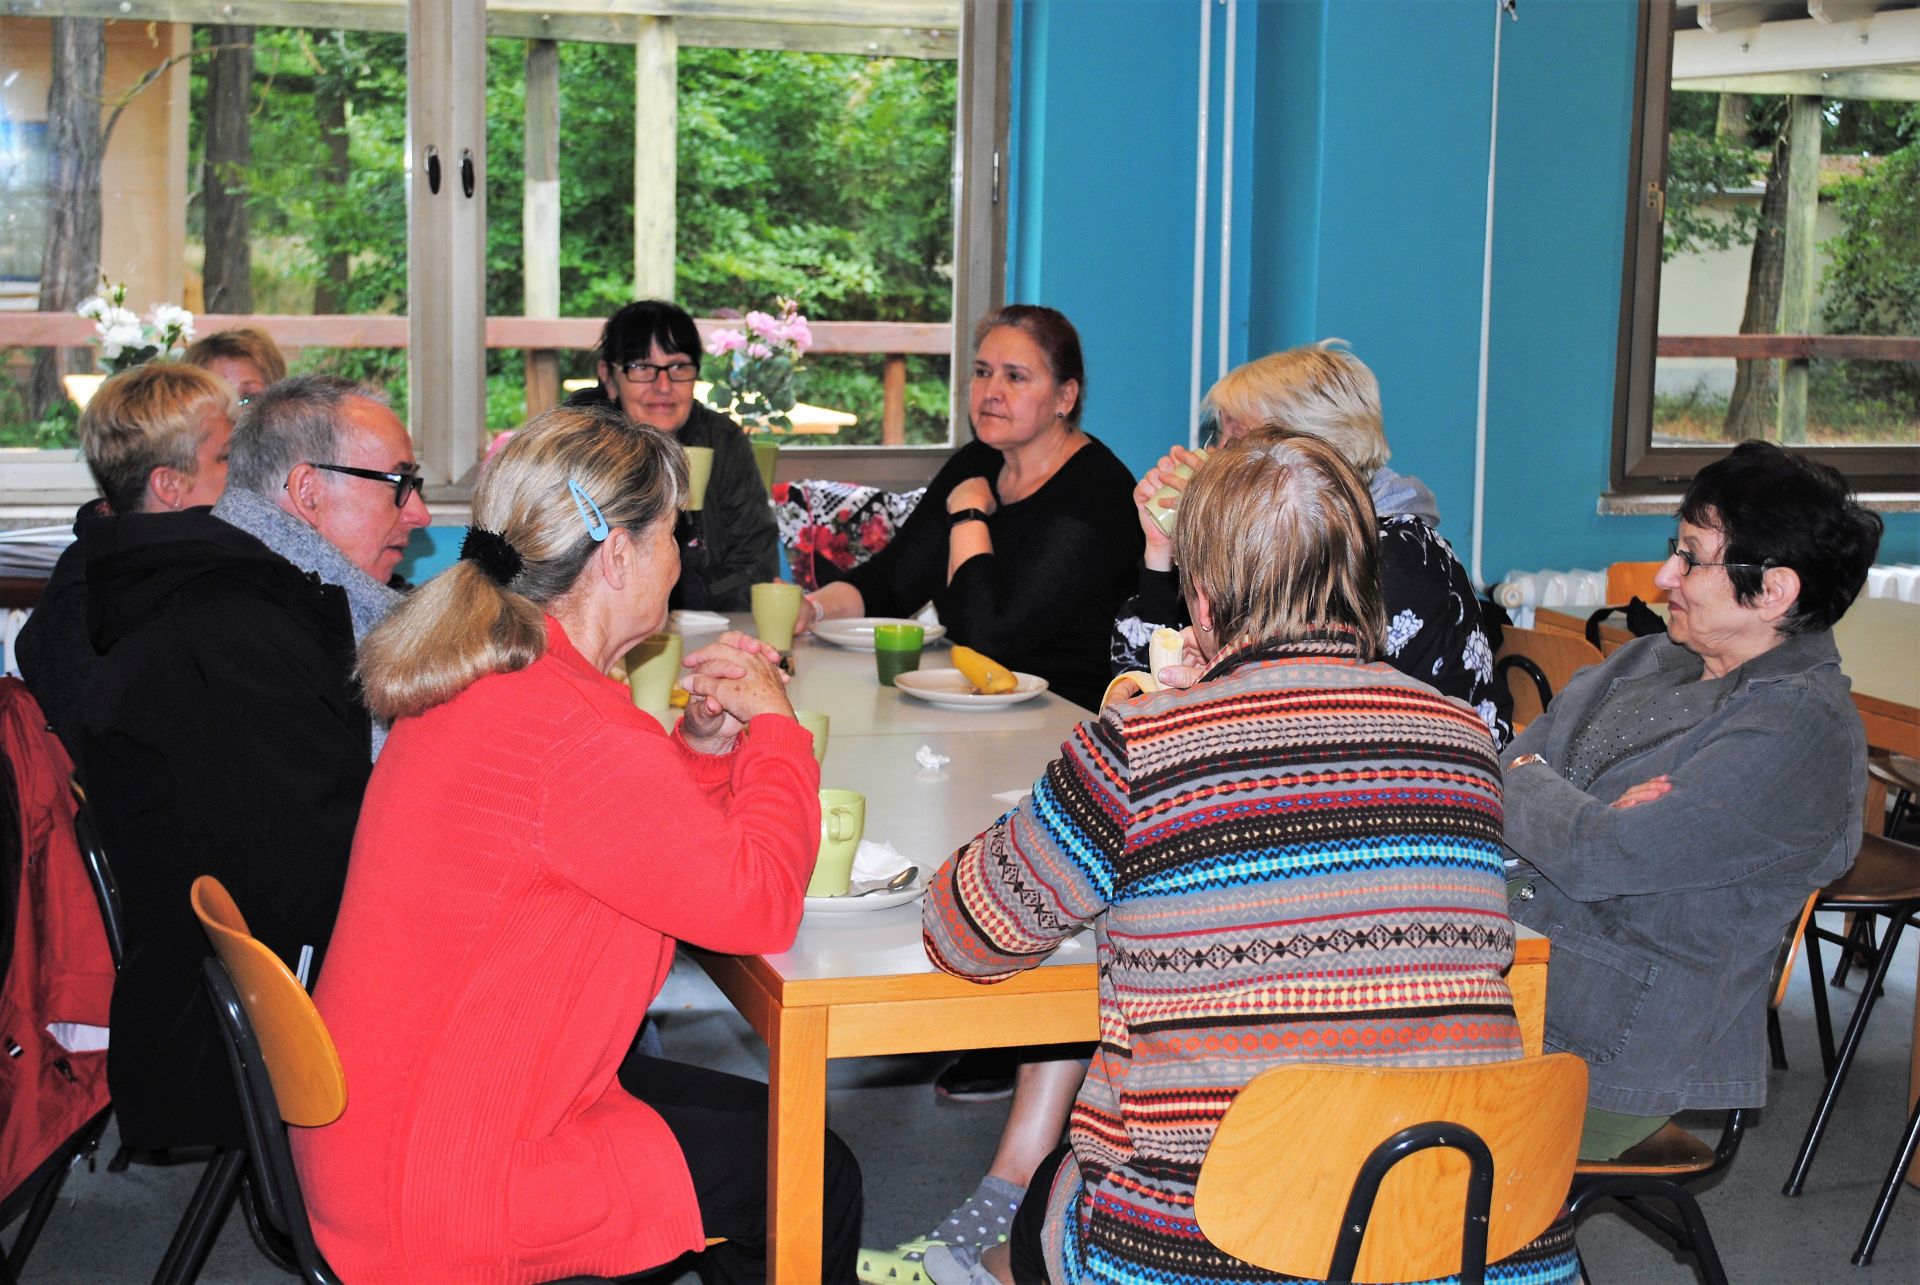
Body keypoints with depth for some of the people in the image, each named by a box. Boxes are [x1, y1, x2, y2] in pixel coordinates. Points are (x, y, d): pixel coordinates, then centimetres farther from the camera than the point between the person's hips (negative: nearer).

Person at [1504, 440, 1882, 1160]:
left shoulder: (1802, 733, -14)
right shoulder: (1655, 660, 14)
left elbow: (1601, 858, -21)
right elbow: (1510, 761, 9)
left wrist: (1524, 780, -1)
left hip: (1609, 1049, -8)